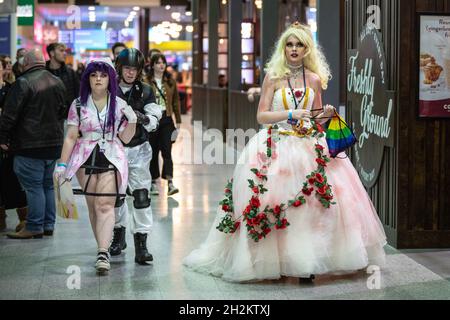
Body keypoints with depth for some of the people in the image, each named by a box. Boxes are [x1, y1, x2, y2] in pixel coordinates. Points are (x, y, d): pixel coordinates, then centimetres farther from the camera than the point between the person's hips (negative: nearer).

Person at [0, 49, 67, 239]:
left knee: (33, 186, -4)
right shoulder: (57, 83, 11)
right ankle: (48, 225, 18)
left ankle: (34, 227, -2)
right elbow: (63, 111, 21)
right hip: (53, 144, 7)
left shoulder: (23, 83, -13)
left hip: (29, 145, -7)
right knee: (47, 185, 14)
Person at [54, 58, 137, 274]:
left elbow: (126, 138, 7)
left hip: (111, 159, -2)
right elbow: (71, 137, 6)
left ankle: (103, 253, -23)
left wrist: (132, 120, -11)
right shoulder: (78, 105, 4)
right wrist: (62, 164, 2)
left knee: (105, 205, -14)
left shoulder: (119, 105, 4)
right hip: (86, 159, 2)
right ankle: (103, 247, 17)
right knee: (93, 206, 6)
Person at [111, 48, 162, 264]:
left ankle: (141, 243, -9)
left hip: (138, 149, 0)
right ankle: (118, 236, 33)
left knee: (141, 194, -10)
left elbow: (154, 121, -2)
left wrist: (144, 119, -22)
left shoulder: (145, 92, 3)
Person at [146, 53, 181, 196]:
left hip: (166, 119, 2)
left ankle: (170, 182, -15)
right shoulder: (146, 82, -3)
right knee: (153, 152, 7)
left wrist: (178, 121, 9)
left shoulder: (170, 82, 8)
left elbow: (176, 101, 11)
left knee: (167, 151, -7)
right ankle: (153, 183, 17)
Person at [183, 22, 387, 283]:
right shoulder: (273, 77, 1)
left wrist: (325, 114, -4)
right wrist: (291, 114, -16)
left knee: (316, 200, -10)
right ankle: (275, 259, -3)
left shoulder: (315, 79, 10)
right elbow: (262, 115, -4)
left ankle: (306, 263, -5)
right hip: (277, 147, -2)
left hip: (310, 146, 2)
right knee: (276, 202, -12)